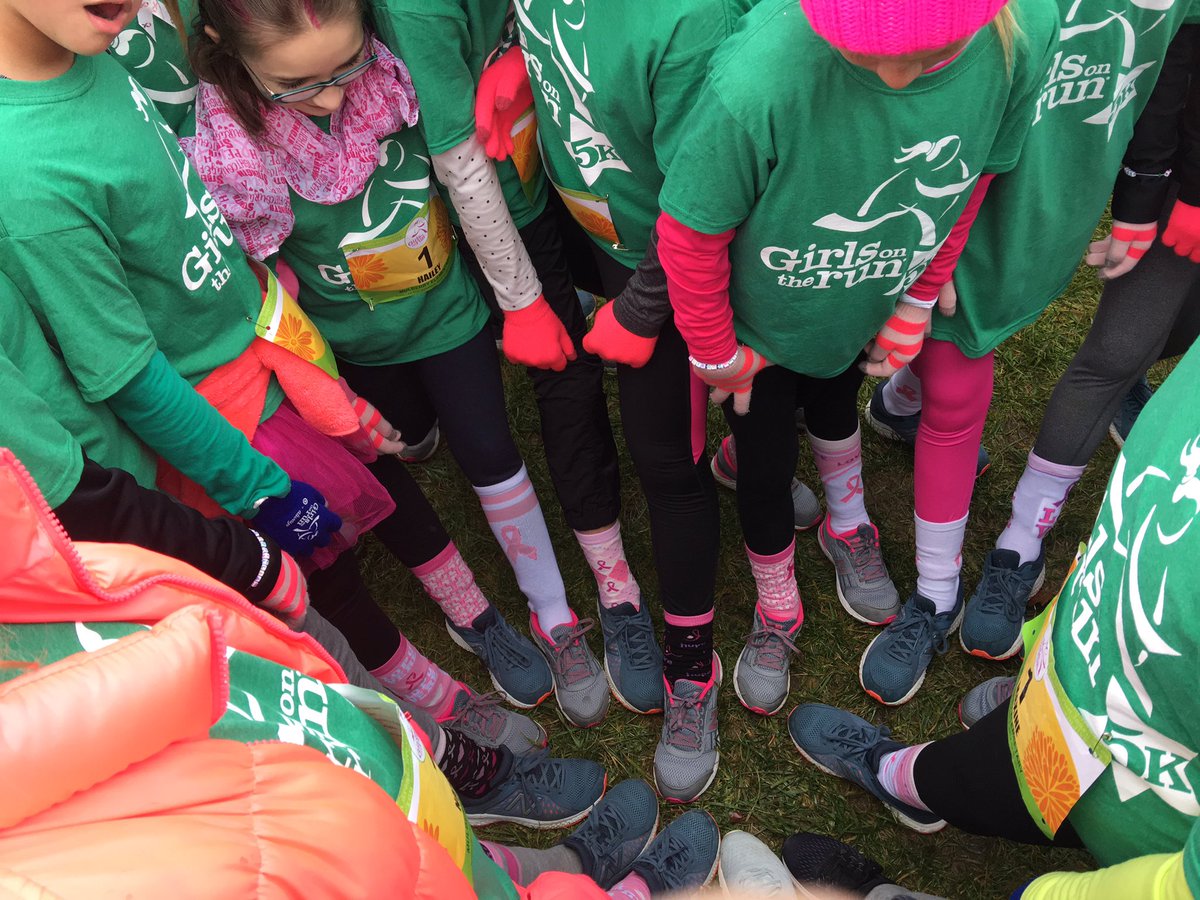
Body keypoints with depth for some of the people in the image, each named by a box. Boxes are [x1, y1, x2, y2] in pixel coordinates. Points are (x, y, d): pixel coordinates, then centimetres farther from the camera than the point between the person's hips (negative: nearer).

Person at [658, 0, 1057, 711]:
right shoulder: (761, 74, -43)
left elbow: (975, 178, -7)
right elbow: (691, 232, -26)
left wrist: (916, 302, 3)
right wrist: (715, 352, -10)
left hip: (860, 311, 3)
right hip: (760, 318, -3)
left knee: (835, 412, 31)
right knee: (765, 463, 16)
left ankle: (849, 527, 63)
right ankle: (777, 608, 46)